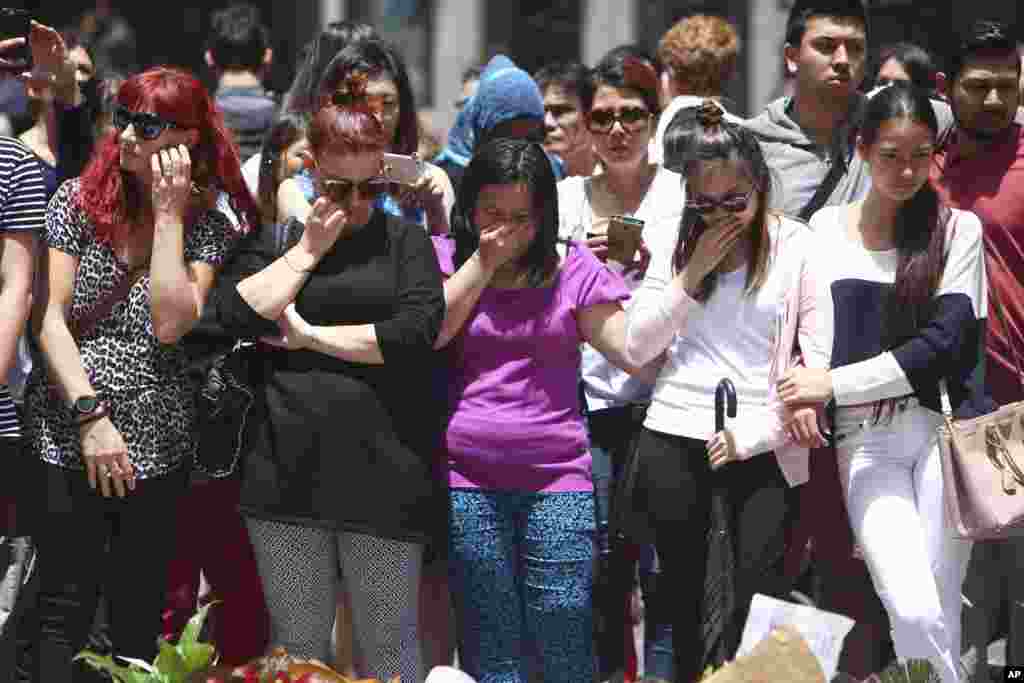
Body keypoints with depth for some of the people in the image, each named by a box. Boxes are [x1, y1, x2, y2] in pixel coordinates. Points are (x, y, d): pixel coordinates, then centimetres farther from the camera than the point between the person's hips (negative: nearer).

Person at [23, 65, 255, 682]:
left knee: (140, 619, 6)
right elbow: (48, 318, -5)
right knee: (65, 611, -2)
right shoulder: (79, 199, 1)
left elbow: (170, 325, -13)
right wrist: (90, 415, -14)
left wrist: (169, 213, -11)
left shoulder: (207, 226, 2)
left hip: (157, 445, 1)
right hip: (67, 441, -1)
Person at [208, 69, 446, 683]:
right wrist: (309, 249, -3)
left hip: (384, 472, -2)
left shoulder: (404, 240, 7)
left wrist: (312, 335, -5)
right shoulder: (279, 240, 13)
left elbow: (418, 332, -9)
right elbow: (236, 312, -4)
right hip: (288, 472, 2)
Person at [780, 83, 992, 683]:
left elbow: (943, 341, -7)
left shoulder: (957, 229, 3)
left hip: (944, 430, -1)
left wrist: (836, 384, -10)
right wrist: (807, 400, -7)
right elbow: (817, 337, 13)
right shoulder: (826, 228, 11)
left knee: (939, 618, -3)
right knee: (913, 613, -15)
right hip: (865, 441, 1)